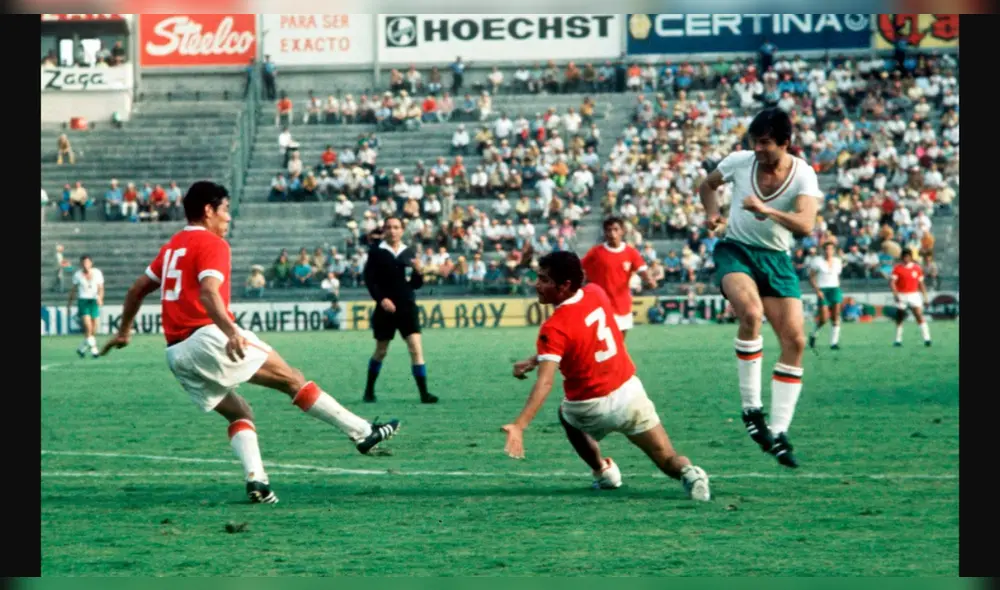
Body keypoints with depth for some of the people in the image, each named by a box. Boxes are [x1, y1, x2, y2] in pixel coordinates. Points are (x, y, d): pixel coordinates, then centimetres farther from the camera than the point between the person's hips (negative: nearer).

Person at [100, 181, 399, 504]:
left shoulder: (172, 246, 20)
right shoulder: (212, 244, -5)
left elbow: (138, 289, 26)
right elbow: (208, 293, -22)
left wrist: (124, 330, 39)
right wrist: (230, 331, -36)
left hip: (177, 354, 8)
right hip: (209, 337, -8)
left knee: (239, 413, 15)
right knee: (291, 379, -3)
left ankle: (255, 479, -6)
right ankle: (362, 432, -3)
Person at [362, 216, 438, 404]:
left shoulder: (410, 253, 7)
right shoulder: (376, 253, -1)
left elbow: (416, 284, 10)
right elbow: (369, 280, -5)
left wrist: (418, 272, -11)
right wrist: (381, 299, -18)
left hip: (407, 307, 2)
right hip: (386, 308, -2)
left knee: (416, 347, -10)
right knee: (381, 351, 8)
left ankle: (424, 393, -12)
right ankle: (369, 390, 26)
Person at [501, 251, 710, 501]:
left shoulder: (554, 328, -21)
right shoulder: (595, 293, -2)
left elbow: (545, 382, -31)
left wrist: (519, 425, -39)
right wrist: (537, 359, 6)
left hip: (592, 409, -4)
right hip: (630, 394, 4)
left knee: (566, 413, 33)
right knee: (669, 461, 8)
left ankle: (603, 471, 25)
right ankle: (687, 472, -25)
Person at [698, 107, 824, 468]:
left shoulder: (803, 175, -11)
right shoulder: (739, 162, -6)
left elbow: (805, 224, -27)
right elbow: (707, 185, 15)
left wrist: (766, 209, -39)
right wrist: (712, 212, -4)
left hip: (777, 259, 2)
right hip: (735, 251, -1)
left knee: (794, 340, -8)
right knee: (751, 311, -32)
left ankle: (778, 431, 1)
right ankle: (751, 407, -22)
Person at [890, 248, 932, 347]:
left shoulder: (917, 268, 6)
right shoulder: (897, 268, -2)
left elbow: (921, 284, 13)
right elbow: (892, 282, -9)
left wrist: (925, 297, 11)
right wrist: (895, 294, -24)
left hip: (914, 295, 0)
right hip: (901, 296, 0)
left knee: (919, 316, -13)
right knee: (899, 319, 6)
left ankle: (927, 338, -17)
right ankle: (898, 340, 18)